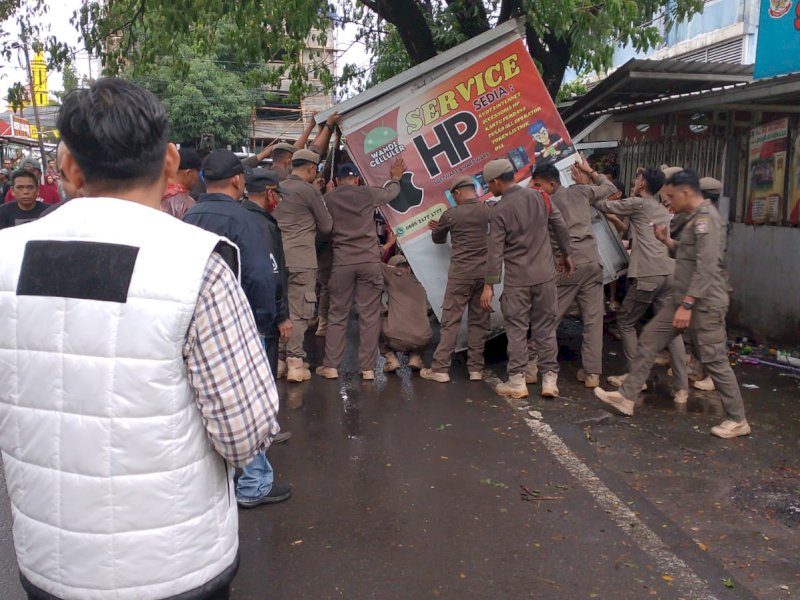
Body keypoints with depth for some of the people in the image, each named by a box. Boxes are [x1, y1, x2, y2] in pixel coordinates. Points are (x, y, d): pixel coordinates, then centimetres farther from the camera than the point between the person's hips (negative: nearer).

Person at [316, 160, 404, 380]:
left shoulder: (328, 199, 6)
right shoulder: (368, 193, 5)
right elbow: (391, 192, 24)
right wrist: (395, 178, 44)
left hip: (342, 262, 1)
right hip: (369, 260, -1)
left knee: (337, 316, 10)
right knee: (369, 316, 3)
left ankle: (330, 366, 9)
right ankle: (367, 368, 5)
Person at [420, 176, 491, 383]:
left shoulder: (451, 214, -5)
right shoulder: (490, 210, 3)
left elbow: (437, 239, 12)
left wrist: (438, 229, 37)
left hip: (460, 272, -3)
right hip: (485, 272, 3)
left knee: (450, 320, 1)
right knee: (479, 321, 8)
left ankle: (440, 369, 0)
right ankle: (476, 369, 10)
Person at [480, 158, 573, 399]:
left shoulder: (499, 210, -11)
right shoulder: (539, 196, 0)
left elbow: (495, 250, -13)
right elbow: (561, 227, 7)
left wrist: (489, 285, -9)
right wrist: (566, 254, 21)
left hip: (517, 279, -4)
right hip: (545, 275, 4)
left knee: (516, 329, 6)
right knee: (545, 328, 10)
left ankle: (517, 381, 10)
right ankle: (550, 379, 13)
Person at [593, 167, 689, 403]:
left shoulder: (637, 204, 3)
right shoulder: (664, 211, 24)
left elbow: (604, 205, 12)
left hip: (647, 275, -6)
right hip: (669, 274, 6)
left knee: (626, 322, 12)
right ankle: (681, 388, 0)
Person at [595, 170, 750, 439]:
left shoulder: (706, 218, -17)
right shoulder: (696, 219, 15)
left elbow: (707, 266, -24)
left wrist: (687, 305, -26)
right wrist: (666, 240, 10)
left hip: (704, 304, -10)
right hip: (684, 300, 10)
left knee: (714, 361, -2)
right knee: (648, 340, 9)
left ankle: (737, 420, 12)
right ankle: (627, 397, 15)